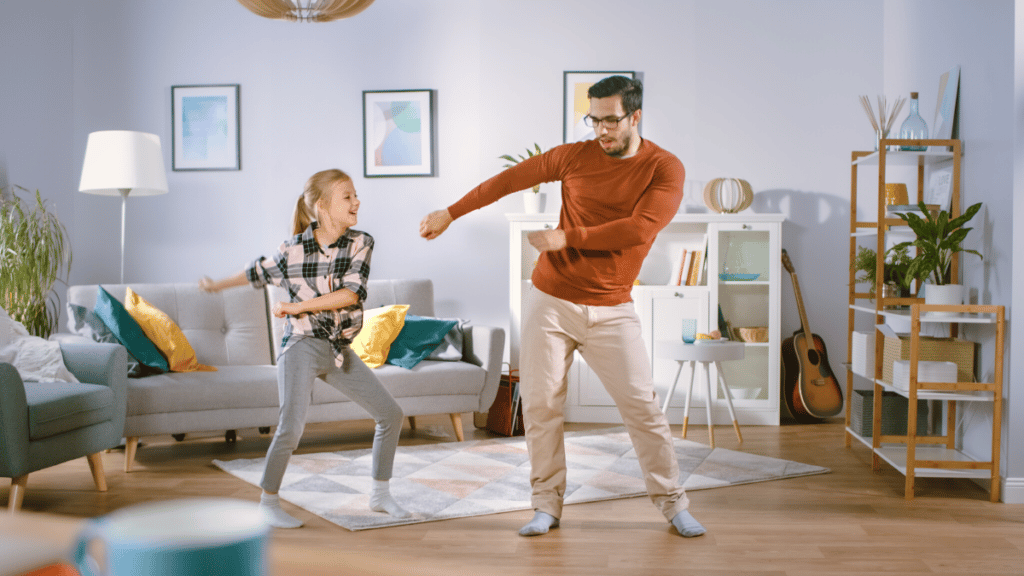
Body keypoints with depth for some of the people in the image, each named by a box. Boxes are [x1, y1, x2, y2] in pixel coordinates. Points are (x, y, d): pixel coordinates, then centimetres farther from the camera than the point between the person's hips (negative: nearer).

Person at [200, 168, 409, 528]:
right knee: (290, 429, -15)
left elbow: (351, 294, -17)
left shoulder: (361, 243, -5)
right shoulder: (293, 250, -8)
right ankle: (268, 502, 6)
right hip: (302, 346, -4)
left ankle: (380, 494, 19)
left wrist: (296, 307, -17)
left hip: (340, 349, 4)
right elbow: (257, 273, 12)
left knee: (391, 415, 4)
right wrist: (217, 285, 26)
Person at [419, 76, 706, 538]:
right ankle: (547, 505, 14)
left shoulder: (665, 168, -5)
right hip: (551, 301, 2)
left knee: (642, 405, -1)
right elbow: (509, 179, 9)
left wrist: (566, 237, -16)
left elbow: (639, 229, -19)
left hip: (611, 310, -2)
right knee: (541, 404, 1)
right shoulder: (574, 156, 2)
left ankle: (673, 504, 13)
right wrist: (449, 214, 12)